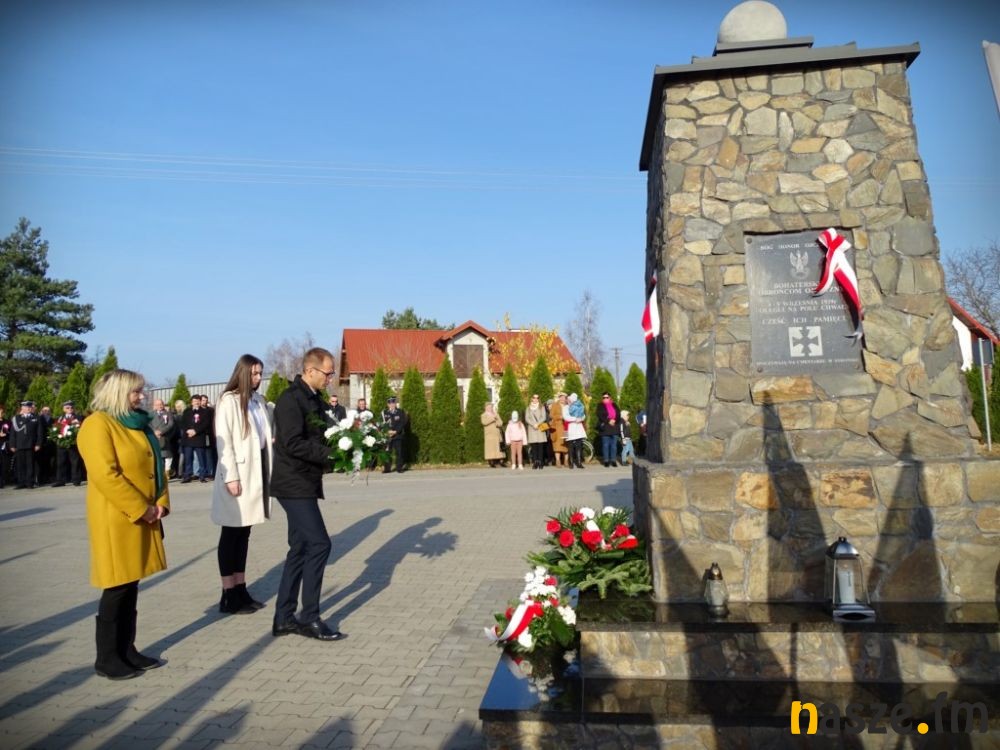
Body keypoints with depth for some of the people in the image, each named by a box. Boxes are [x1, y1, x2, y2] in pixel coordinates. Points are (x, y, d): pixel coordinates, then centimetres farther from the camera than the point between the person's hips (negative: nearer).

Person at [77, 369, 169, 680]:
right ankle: (106, 658, 11)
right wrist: (141, 509, -18)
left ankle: (127, 649, 22)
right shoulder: (98, 424, -12)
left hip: (143, 518, 8)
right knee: (117, 589, -1)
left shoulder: (138, 424, 15)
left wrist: (161, 503, 1)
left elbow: (156, 465, 15)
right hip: (117, 520, -8)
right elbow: (105, 476, -21)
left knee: (130, 587, 13)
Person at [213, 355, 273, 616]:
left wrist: (270, 469, 5)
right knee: (231, 535, 2)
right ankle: (229, 596, 9)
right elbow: (223, 441, -14)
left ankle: (241, 590, 20)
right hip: (237, 472, -7)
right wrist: (231, 476, -18)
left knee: (244, 534, 12)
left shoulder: (258, 400, 11)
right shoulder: (229, 400, -9)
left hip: (255, 469, 7)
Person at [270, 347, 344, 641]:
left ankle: (283, 618, 21)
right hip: (294, 484, -9)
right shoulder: (290, 399, -15)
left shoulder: (316, 399, 12)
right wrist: (331, 454, -21)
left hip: (304, 484, 9)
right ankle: (310, 619, 2)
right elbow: (293, 443, -23)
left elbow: (322, 433, 16)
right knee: (319, 544, -9)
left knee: (300, 549, 12)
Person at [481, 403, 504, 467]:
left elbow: (501, 423, 14)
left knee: (500, 448, -2)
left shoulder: (496, 415, 22)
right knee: (490, 448, -11)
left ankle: (501, 462, -1)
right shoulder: (483, 415, 8)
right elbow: (484, 422, -13)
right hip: (489, 435, -4)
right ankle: (491, 463, -11)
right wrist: (493, 417, -15)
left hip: (498, 435, 4)